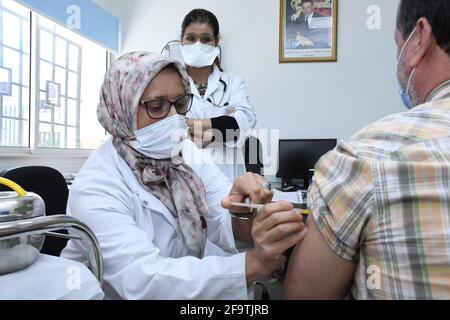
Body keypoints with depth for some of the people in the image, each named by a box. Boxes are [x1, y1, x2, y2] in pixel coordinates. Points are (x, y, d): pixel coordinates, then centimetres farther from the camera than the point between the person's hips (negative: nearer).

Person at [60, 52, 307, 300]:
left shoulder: (189, 154, -3)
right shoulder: (95, 186, -19)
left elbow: (227, 226, -12)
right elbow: (142, 282, -31)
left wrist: (243, 212, -34)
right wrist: (254, 263, -40)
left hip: (188, 288, 5)